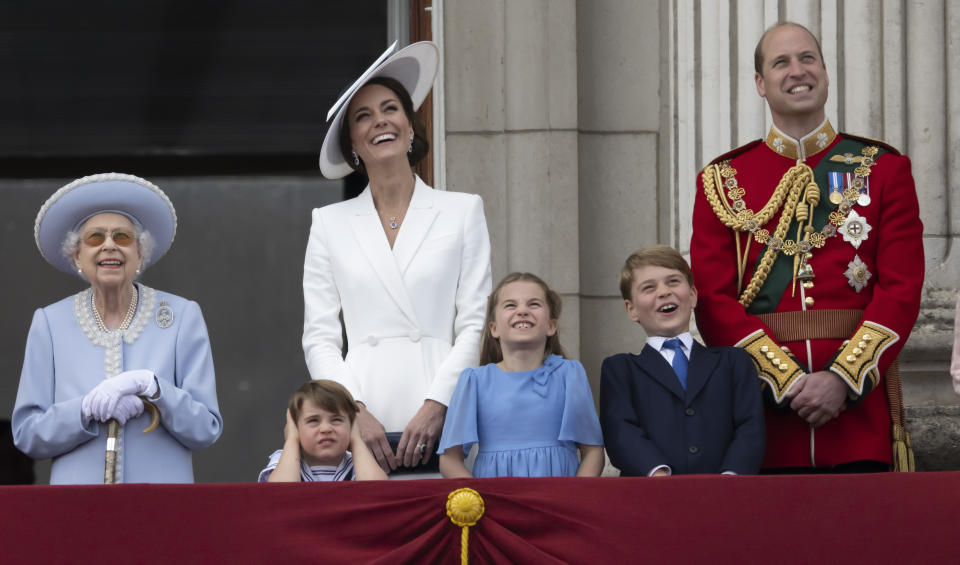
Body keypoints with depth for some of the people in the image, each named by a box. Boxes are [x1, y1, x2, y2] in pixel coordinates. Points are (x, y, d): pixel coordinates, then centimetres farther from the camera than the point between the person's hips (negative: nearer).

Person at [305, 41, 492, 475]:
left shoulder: (463, 211, 11)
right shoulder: (330, 223, 14)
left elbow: (475, 324, 4)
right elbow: (320, 337, 8)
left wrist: (436, 406, -8)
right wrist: (355, 411, -7)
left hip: (440, 420, -1)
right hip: (363, 422, 1)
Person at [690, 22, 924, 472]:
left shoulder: (883, 169, 8)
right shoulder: (722, 181, 8)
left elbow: (902, 288, 0)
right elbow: (714, 301, 0)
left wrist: (843, 379, -13)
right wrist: (787, 379, -13)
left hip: (860, 397, 0)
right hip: (763, 408, 0)